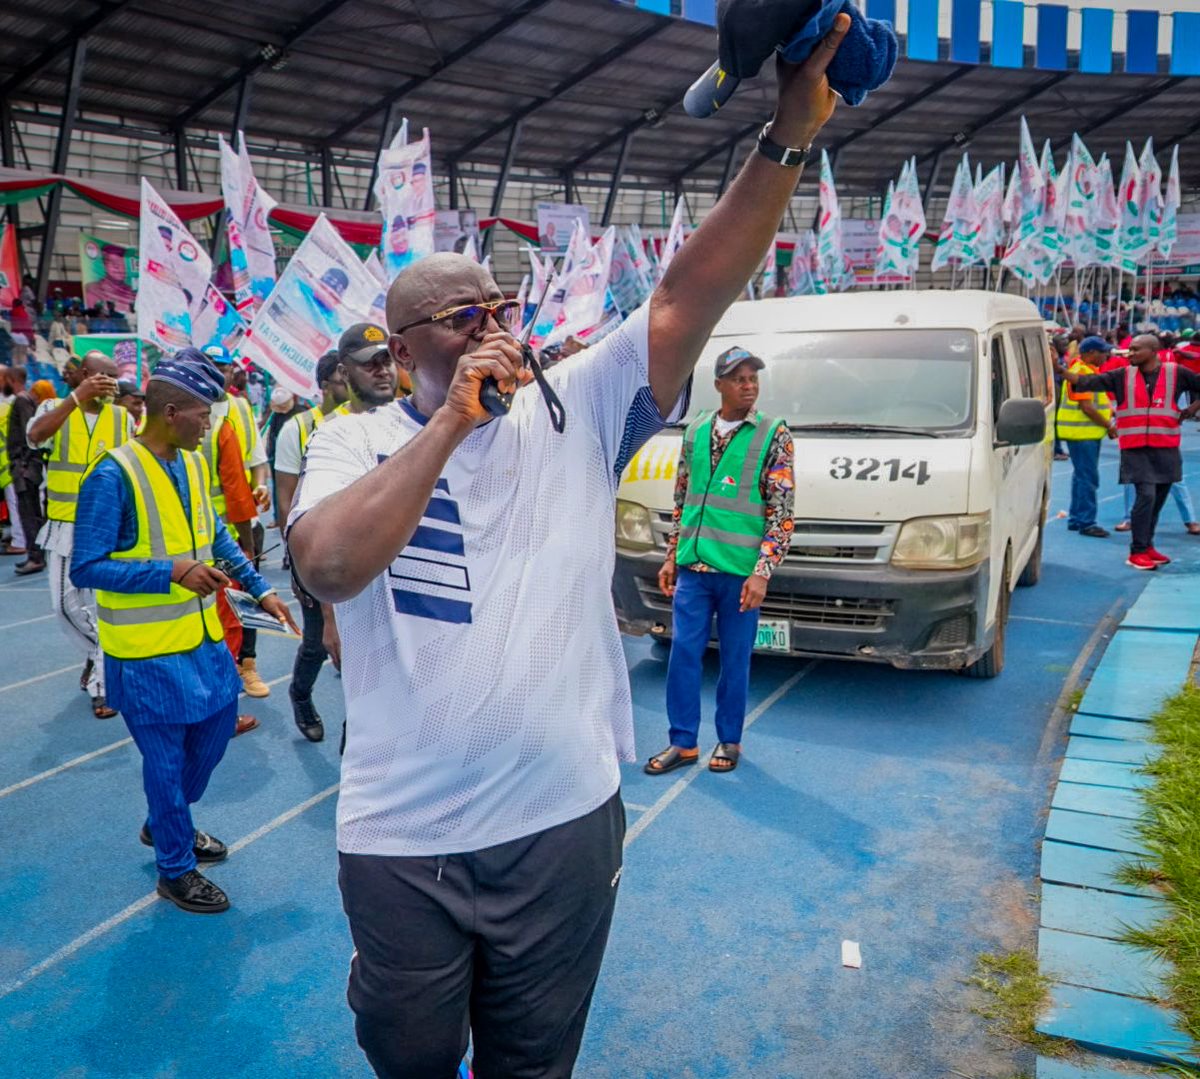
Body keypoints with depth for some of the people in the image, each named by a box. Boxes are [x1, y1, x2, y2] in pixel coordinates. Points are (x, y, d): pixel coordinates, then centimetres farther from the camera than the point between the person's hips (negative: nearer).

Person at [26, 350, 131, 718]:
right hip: (66, 527, 1)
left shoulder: (123, 418, 1)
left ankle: (103, 684, 10)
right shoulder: (55, 409, -2)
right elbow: (35, 436, -24)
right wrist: (77, 397, -30)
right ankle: (98, 654, 36)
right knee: (66, 605, 11)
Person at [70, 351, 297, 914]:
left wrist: (261, 590, 12)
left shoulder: (193, 463, 3)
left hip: (202, 635, 8)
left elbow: (217, 538, 15)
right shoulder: (114, 476, -20)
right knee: (166, 758, 5)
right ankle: (175, 870, 25)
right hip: (148, 649, -7)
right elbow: (86, 568, -19)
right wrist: (172, 572, -25)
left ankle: (165, 824, 44)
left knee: (215, 729, 19)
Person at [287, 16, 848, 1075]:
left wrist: (788, 136, -22)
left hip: (563, 821, 1)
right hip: (400, 838, 0)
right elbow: (329, 566, -23)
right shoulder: (354, 442, -3)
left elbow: (686, 300, -13)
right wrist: (452, 419, -22)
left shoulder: (573, 411, -2)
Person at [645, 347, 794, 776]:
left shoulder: (774, 435, -4)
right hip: (693, 568, 3)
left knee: (735, 661, 8)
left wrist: (762, 572, -13)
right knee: (682, 655, 4)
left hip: (739, 572, -3)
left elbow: (781, 513, -6)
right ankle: (683, 743, 16)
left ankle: (729, 741, 24)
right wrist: (672, 557, 12)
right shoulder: (695, 430, 8)